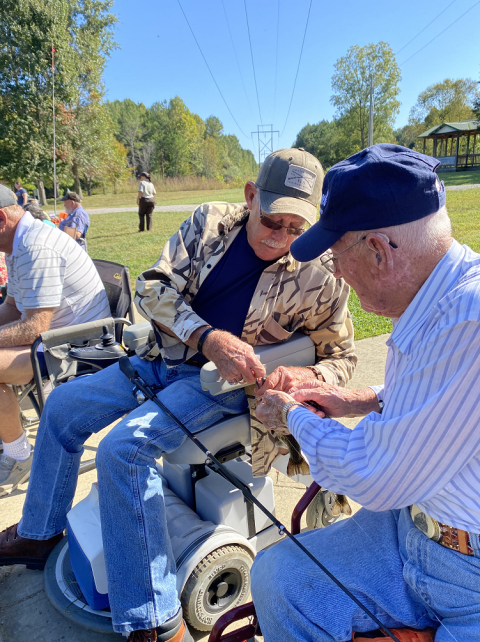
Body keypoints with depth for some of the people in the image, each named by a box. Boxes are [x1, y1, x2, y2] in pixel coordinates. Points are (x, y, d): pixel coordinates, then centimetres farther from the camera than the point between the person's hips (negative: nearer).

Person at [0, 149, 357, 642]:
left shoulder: (318, 277, -13)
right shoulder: (211, 222, -5)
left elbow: (342, 356, -1)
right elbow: (152, 287, -9)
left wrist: (305, 375, -25)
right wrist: (209, 337, -25)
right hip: (166, 358, 6)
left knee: (124, 446, -28)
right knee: (62, 406, 12)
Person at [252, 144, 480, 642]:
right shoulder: (439, 298, 0)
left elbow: (374, 479, -25)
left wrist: (295, 419, -7)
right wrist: (363, 401, 10)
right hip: (413, 522, 8)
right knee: (276, 580, 3)